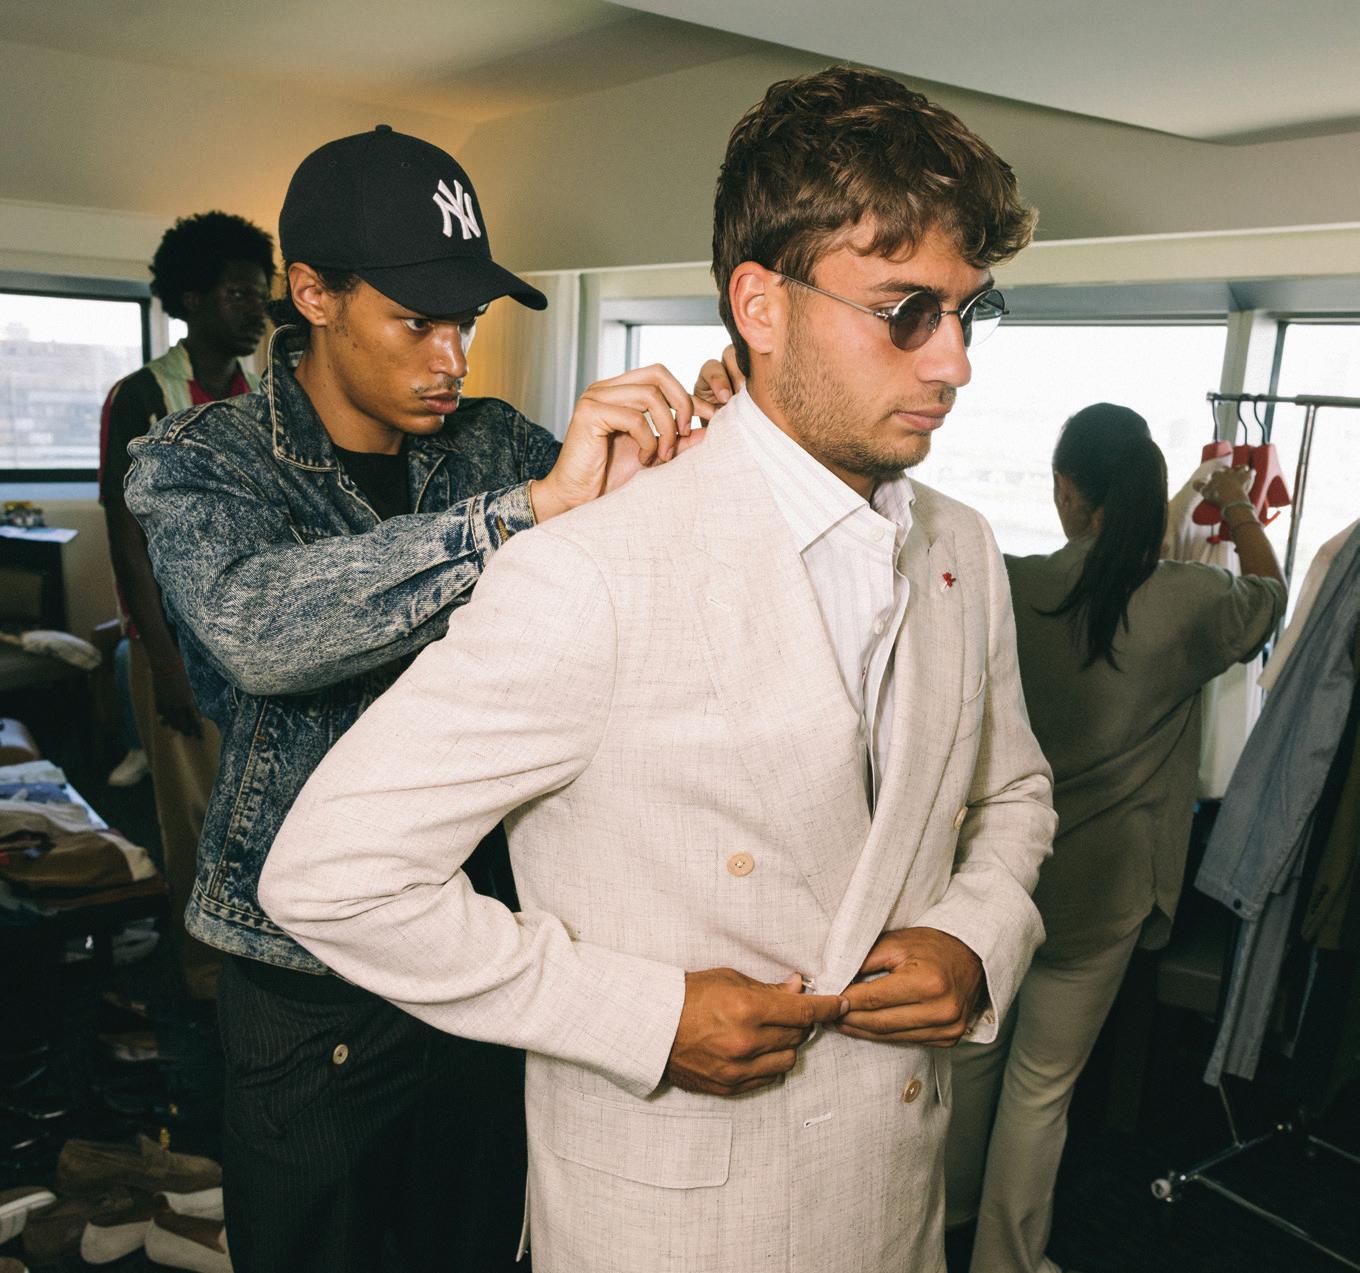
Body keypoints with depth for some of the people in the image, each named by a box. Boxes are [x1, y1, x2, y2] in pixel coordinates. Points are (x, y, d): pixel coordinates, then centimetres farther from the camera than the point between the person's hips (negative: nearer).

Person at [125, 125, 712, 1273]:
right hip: (310, 982, -3)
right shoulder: (199, 465, -12)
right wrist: (529, 505, -40)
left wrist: (687, 450, -21)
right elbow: (252, 626, -33)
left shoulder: (496, 445, -1)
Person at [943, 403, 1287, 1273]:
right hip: (1097, 884, -2)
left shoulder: (1008, 587, -16)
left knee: (974, 1043, 24)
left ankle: (951, 1199, 48)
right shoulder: (1191, 603, -14)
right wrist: (1240, 509, 26)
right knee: (1043, 1084, 13)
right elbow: (1270, 592, 10)